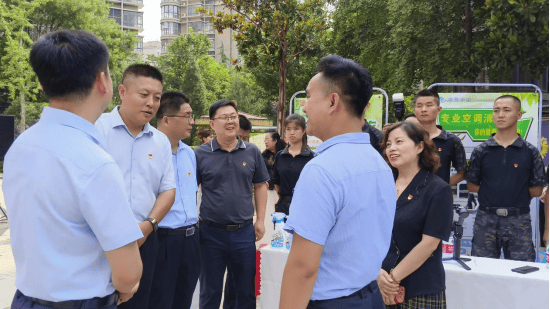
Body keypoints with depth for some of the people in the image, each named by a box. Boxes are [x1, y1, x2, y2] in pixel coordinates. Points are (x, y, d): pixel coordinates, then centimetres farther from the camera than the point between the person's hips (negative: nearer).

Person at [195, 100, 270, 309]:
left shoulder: (252, 152, 3)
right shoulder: (201, 154, -3)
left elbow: (260, 186, 10)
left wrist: (260, 220, 4)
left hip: (244, 231, 2)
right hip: (211, 232, -1)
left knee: (247, 291, 13)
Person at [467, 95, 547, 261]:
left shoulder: (530, 152, 2)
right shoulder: (481, 151, 4)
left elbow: (536, 190, 2)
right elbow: (471, 186, 4)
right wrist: (516, 191, 2)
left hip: (518, 221, -1)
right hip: (486, 219, 1)